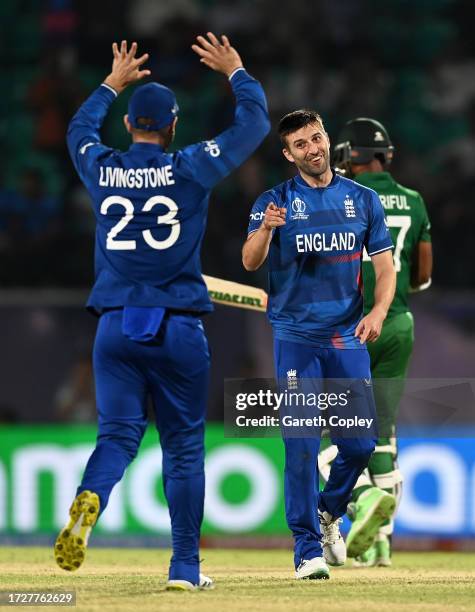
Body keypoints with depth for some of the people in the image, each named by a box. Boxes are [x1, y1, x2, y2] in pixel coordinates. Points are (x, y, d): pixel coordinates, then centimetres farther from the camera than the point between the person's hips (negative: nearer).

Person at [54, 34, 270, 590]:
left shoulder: (101, 169, 4)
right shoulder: (191, 169, -5)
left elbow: (79, 128, 27)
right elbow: (254, 123, 4)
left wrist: (113, 83, 41)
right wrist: (235, 72, 20)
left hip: (115, 327, 2)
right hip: (177, 329, -2)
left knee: (117, 433, 1)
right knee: (184, 445, 7)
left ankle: (88, 501, -32)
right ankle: (185, 566, 8)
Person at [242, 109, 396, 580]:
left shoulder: (363, 200, 8)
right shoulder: (274, 201, 0)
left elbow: (384, 267, 9)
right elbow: (250, 262, -13)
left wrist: (378, 311, -11)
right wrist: (266, 229, -35)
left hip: (348, 338, 3)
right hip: (295, 339, -3)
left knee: (361, 443, 3)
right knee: (302, 444, -9)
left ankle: (329, 513, 31)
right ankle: (308, 548, -4)